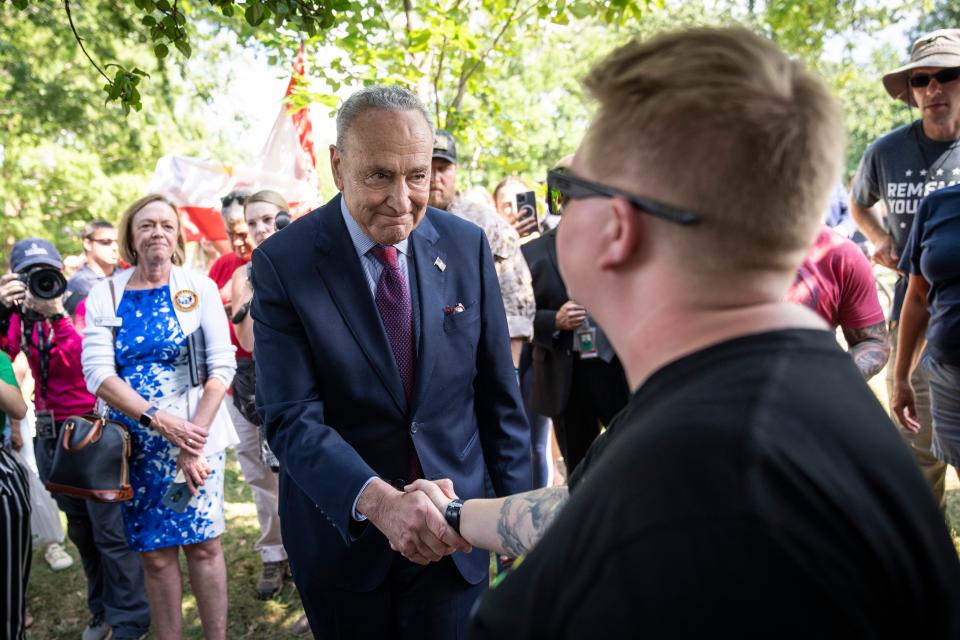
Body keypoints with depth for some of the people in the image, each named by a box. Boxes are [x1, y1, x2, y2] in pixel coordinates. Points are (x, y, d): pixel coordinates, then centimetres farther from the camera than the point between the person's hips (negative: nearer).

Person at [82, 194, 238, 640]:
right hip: (137, 444, 1)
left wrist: (194, 442, -13)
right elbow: (97, 373, -6)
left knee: (203, 545, 2)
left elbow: (222, 366, -6)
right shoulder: (105, 294, 3)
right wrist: (159, 420, -18)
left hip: (198, 437, -1)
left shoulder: (198, 287, 0)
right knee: (155, 554, 6)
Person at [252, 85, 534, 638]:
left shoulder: (467, 245, -4)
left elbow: (498, 393, 3)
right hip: (339, 528, -1)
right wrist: (377, 500, -33)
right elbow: (291, 420, -18)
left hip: (452, 527, 1)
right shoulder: (284, 262, -12)